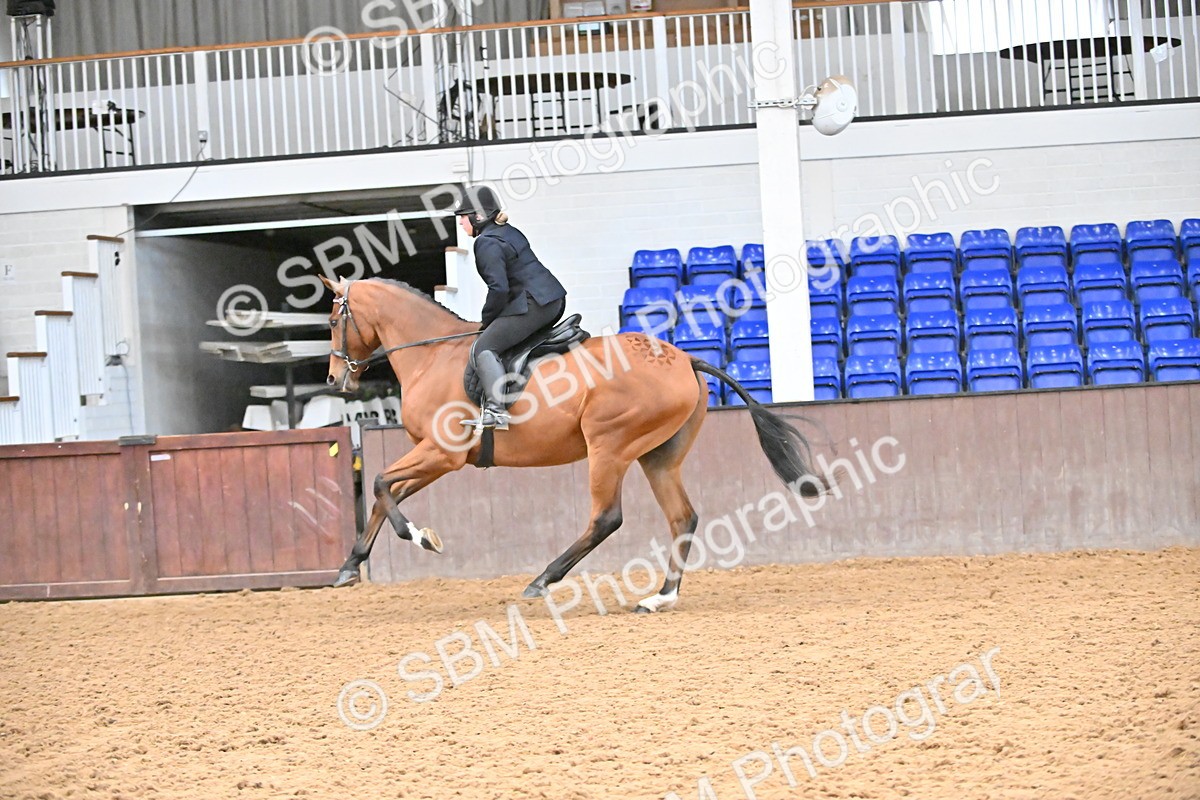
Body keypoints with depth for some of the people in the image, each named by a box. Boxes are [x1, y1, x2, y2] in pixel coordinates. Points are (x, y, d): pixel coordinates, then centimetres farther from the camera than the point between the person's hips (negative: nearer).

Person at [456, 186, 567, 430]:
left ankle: (496, 410, -28)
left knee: (484, 348, -13)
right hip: (554, 301, 11)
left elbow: (499, 288, -18)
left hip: (533, 306, -11)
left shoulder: (487, 243, -10)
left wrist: (487, 319, -3)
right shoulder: (509, 232, 20)